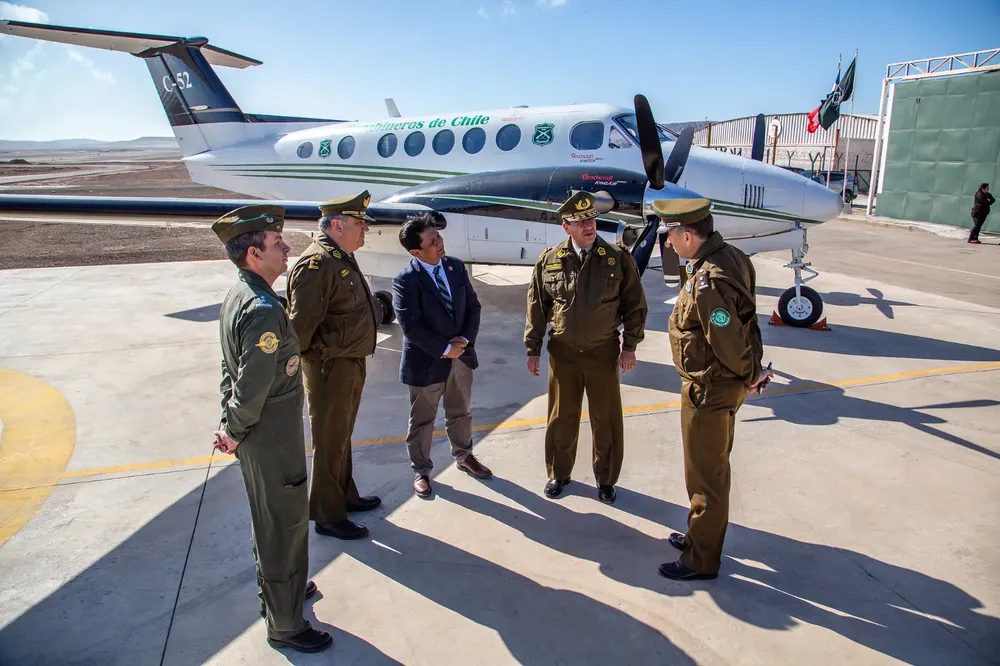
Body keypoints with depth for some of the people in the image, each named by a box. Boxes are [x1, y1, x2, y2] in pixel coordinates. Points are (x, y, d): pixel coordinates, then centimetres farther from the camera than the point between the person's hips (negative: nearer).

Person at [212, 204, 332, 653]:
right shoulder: (265, 310, -28)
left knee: (268, 520, 26)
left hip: (257, 436, 9)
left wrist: (229, 422, 12)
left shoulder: (237, 296, 4)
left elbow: (232, 368, 10)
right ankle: (284, 625, 25)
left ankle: (275, 588, 48)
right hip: (273, 439, -9)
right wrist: (234, 431, -12)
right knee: (286, 525, 7)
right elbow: (253, 386, -28)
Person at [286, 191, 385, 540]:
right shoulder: (317, 263, -23)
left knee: (342, 436, 23)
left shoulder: (344, 259, 10)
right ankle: (328, 516, 21)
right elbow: (302, 323, -25)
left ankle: (346, 495, 41)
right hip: (330, 368, -10)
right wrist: (301, 364, -15)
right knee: (329, 442, 5)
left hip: (351, 364, 10)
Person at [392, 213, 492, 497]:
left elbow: (473, 306, 3)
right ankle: (420, 470, 32)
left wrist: (465, 339, -11)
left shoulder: (456, 266, -1)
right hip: (426, 362, -5)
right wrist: (444, 349, -18)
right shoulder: (405, 281, -18)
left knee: (460, 412, 22)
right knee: (422, 420, 12)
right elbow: (411, 327, -22)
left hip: (461, 355, 5)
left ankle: (463, 456, 44)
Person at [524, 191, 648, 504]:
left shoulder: (618, 259, -5)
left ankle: (605, 479, 30)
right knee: (561, 418, 14)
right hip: (563, 353, 1)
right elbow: (537, 308, 4)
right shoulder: (549, 261, -3)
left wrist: (630, 345, -2)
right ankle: (558, 473, 34)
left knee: (606, 420, 10)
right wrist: (533, 349, 4)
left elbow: (634, 305, 1)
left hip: (603, 353, -1)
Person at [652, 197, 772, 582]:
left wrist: (750, 375, -8)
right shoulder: (730, 256, 2)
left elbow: (729, 343, -25)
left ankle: (701, 559, 24)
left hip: (710, 390, -10)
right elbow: (745, 322, 8)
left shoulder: (708, 282, -30)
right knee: (712, 467, 24)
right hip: (724, 384, 10)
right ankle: (702, 535, 43)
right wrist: (751, 371, 8)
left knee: (706, 475, 6)